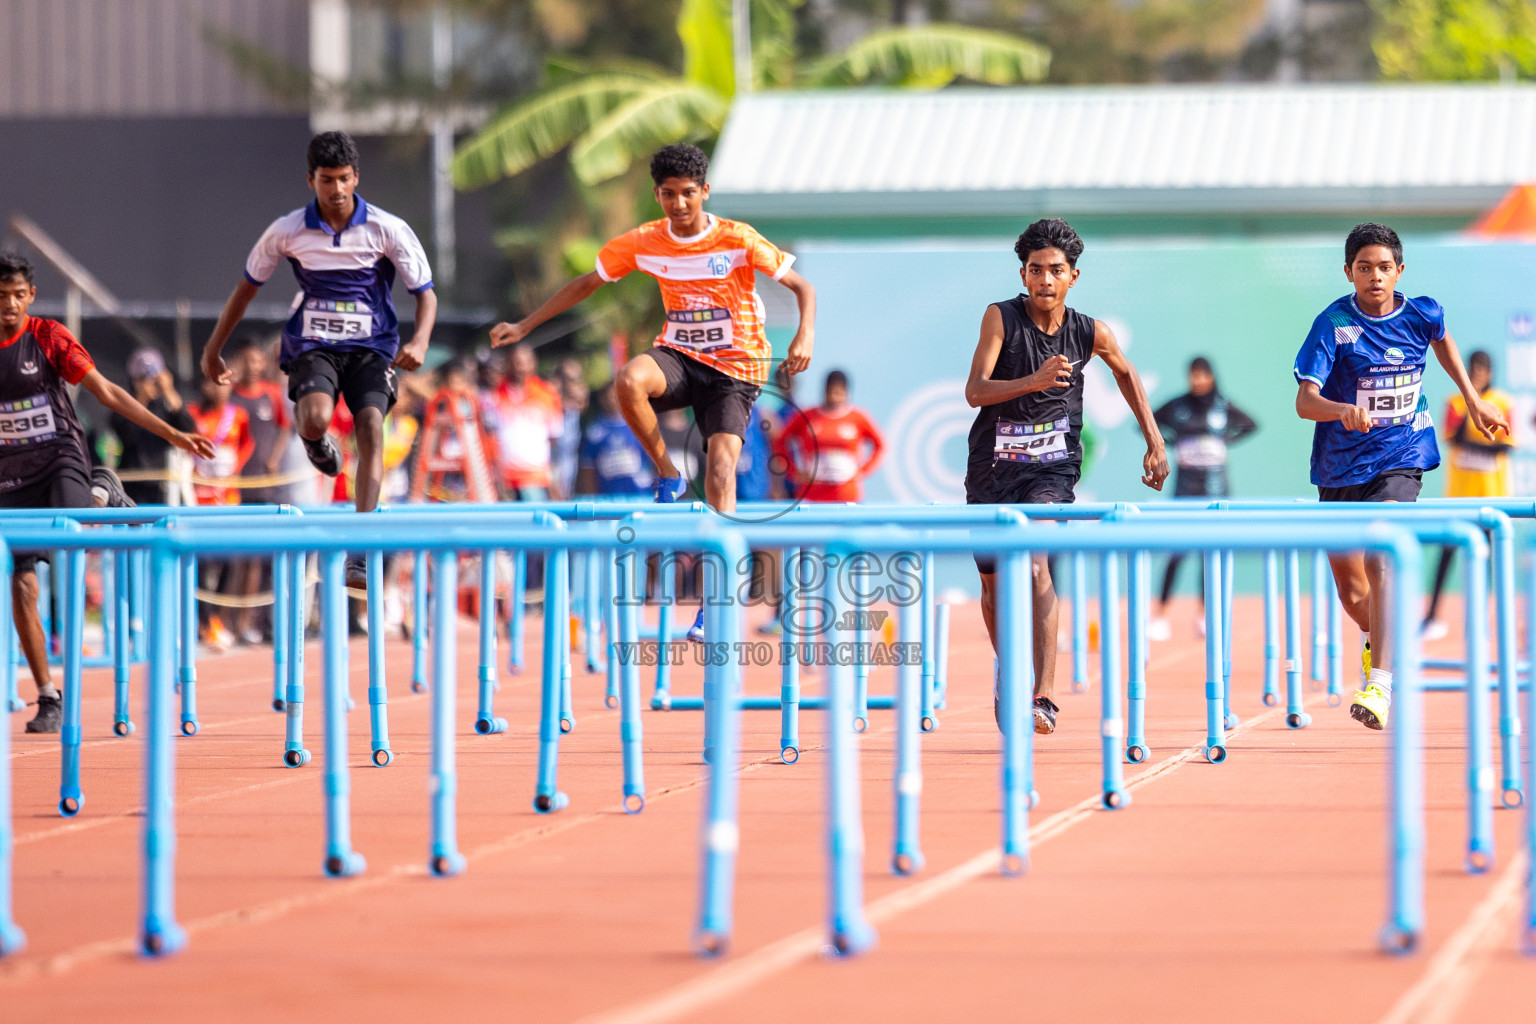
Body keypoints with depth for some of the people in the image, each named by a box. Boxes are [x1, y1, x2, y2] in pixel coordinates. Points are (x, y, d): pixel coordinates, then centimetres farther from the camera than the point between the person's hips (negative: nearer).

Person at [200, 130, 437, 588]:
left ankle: (360, 550, -25)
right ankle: (317, 442, 12)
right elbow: (248, 286, 12)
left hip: (371, 347, 0)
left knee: (372, 429, -24)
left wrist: (419, 340, -21)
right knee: (315, 420, -31)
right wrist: (213, 350, 14)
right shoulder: (287, 231, -2)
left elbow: (425, 293, -1)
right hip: (312, 345, 0)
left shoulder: (388, 230, -5)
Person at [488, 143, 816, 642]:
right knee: (629, 380, -34)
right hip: (679, 356, 3)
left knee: (720, 470, -19)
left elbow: (802, 287, -6)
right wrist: (524, 325, 8)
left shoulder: (738, 240, -11)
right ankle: (666, 474, -9)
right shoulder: (644, 243, -1)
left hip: (735, 367, -3)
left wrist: (805, 337, -26)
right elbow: (586, 284, 12)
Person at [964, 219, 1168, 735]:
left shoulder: (1091, 333, -3)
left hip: (1051, 466, -2)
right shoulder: (1002, 317, -9)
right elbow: (974, 390, -19)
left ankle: (1044, 696, -32)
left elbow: (1125, 372, 19)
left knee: (1034, 564, -25)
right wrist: (1034, 381, -35)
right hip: (993, 465, 2)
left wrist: (1155, 443, 18)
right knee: (993, 581, 13)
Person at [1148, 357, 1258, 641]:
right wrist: (1170, 443, 1)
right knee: (1177, 549, -9)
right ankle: (1161, 616, -7)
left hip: (1215, 484, 1)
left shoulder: (1223, 407, 2)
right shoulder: (1177, 406, 0)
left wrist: (1226, 441, 6)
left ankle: (1205, 617, 11)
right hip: (1185, 483, -1)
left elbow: (1250, 425, 18)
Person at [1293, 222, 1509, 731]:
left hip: (1399, 460, 0)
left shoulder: (1422, 314, -4)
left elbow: (1443, 341, 22)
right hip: (1340, 467, 0)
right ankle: (1378, 640, 45)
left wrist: (1472, 399, 22)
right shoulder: (1334, 324, -13)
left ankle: (1380, 684, -29)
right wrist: (1343, 410, -42)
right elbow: (1304, 402, -22)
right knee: (1351, 593, 9)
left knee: (1381, 561, -25)